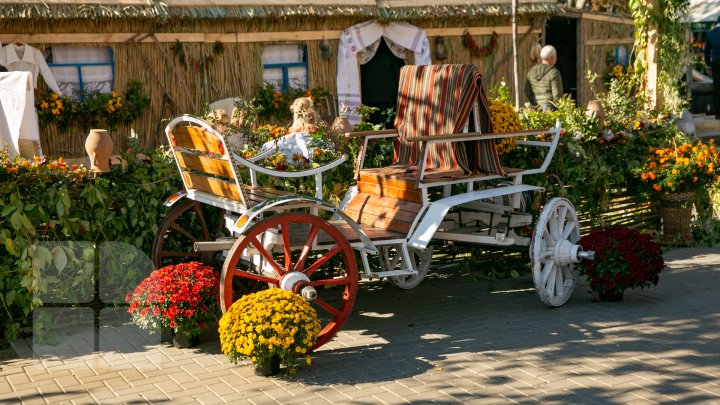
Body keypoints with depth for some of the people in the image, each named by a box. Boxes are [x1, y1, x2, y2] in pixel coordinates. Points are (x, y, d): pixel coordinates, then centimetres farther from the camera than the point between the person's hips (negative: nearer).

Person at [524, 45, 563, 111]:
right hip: (551, 108, -6)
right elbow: (557, 95, -15)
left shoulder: (532, 71, 5)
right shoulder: (554, 72, -12)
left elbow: (527, 91, 7)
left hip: (537, 108, 6)